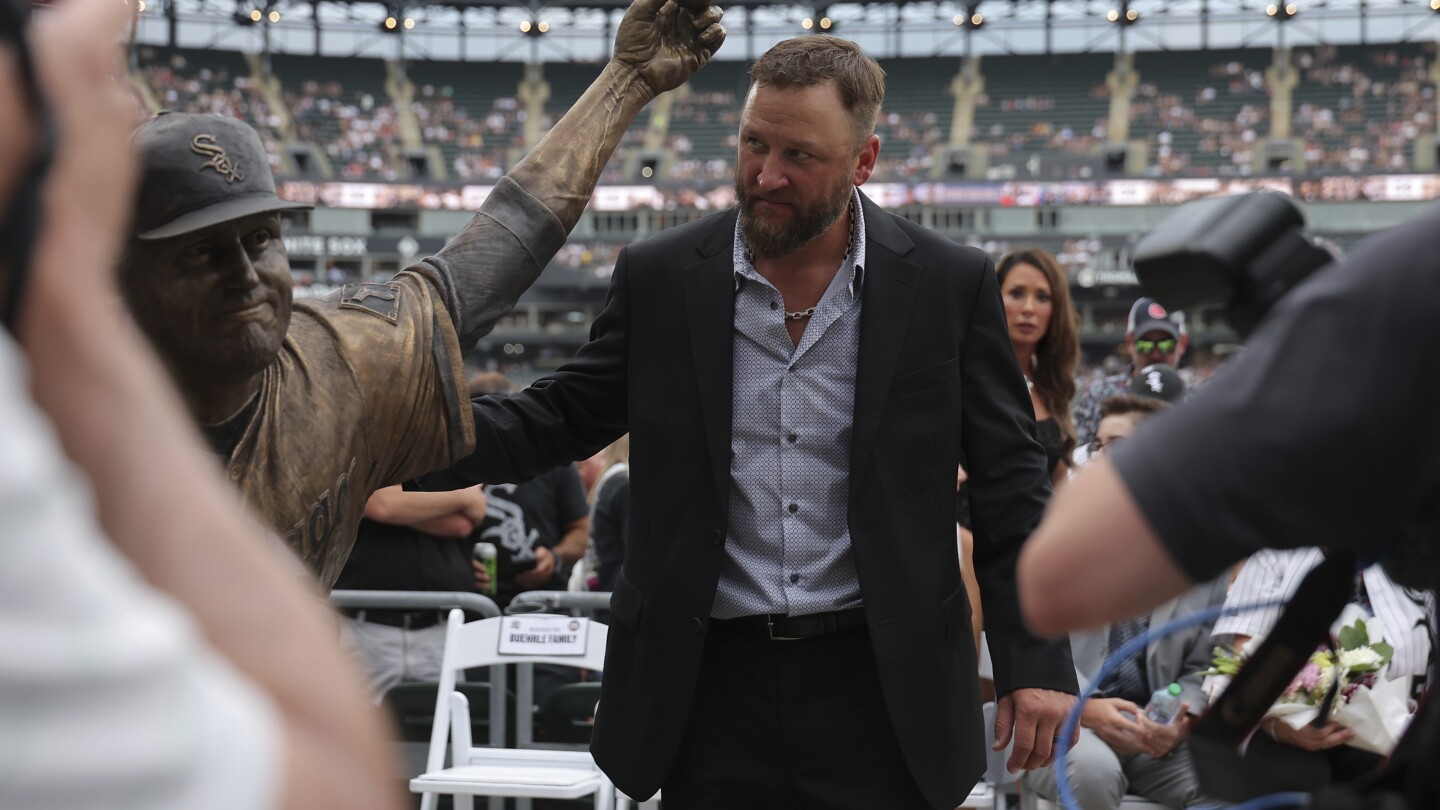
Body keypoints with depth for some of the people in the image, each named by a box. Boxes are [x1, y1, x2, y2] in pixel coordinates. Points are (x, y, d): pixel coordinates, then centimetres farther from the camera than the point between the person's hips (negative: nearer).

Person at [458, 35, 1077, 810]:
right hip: (711, 681, 1)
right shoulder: (658, 276, 1)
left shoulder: (950, 284, -2)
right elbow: (565, 416, 7)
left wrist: (1038, 661, -4)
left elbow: (1009, 485, 2)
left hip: (877, 687, -1)